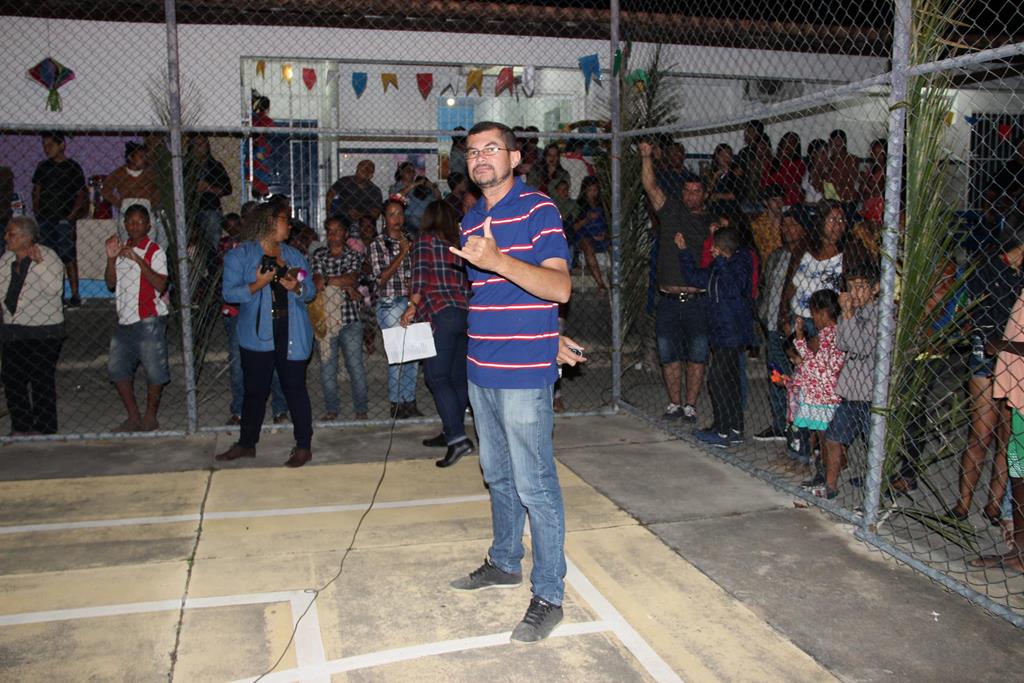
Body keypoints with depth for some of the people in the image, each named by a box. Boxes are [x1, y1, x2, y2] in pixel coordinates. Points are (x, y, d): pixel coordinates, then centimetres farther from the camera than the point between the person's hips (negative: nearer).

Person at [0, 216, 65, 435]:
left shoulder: (48, 256, -9)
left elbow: (55, 289, -21)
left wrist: (39, 263, -23)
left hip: (43, 332, -6)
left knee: (42, 382, -1)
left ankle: (44, 429, 9)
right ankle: (20, 427, 21)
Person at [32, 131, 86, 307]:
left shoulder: (72, 167, 0)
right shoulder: (43, 166, 13)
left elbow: (81, 195, 0)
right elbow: (36, 190, 18)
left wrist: (71, 215, -10)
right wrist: (36, 210, 5)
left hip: (64, 220, -5)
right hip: (44, 219, 5)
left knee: (68, 257, -5)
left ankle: (75, 294, -3)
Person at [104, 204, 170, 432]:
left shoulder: (155, 252, -7)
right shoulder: (121, 250, 14)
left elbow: (161, 285, -19)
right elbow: (110, 284, 9)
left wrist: (138, 260, -25)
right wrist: (111, 258, -5)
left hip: (149, 321, -7)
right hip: (124, 321, 7)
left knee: (154, 371, -1)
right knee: (117, 369, 10)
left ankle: (150, 418, 16)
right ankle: (133, 418, 22)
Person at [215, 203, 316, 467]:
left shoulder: (294, 255, 14)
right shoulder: (240, 255, 2)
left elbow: (311, 291, 11)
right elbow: (229, 292, -7)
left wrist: (297, 288, -10)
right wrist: (257, 285, -20)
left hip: (291, 334, 2)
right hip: (257, 334, -2)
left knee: (295, 387, 2)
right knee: (255, 389, 7)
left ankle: (304, 446, 11)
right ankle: (246, 443, 23)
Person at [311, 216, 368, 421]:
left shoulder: (355, 255, 7)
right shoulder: (319, 255, 11)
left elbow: (352, 277, -9)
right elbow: (317, 280, -4)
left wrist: (326, 280, -8)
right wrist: (347, 286, -9)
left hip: (350, 318, -1)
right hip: (324, 317, 2)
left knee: (355, 364, 0)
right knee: (327, 365, 4)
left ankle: (360, 408, 10)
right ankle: (332, 408, 15)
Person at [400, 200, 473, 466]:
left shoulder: (425, 240, 3)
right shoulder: (458, 244, 17)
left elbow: (420, 277, -8)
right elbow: (468, 282, 12)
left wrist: (412, 307, 0)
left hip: (440, 313, -6)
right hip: (465, 312, 6)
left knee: (437, 378, -7)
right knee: (458, 378, 11)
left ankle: (458, 438, -17)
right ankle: (451, 432, 20)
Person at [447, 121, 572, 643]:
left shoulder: (538, 210, -10)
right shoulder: (471, 221, 14)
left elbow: (559, 288, -22)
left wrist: (496, 259, -34)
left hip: (524, 374, -8)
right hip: (481, 370, 8)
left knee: (534, 485, -2)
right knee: (498, 476, 20)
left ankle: (548, 595, 10)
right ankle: (504, 563, 37)